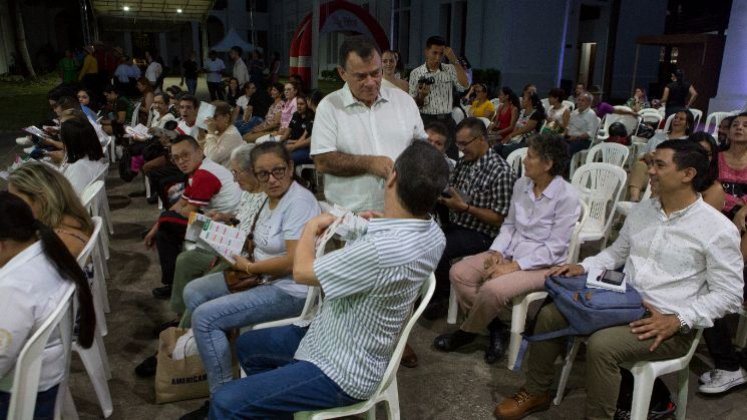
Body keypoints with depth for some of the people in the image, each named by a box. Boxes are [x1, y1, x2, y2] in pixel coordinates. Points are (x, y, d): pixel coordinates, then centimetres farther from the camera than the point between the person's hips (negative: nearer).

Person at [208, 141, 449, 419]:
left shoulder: (381, 249, -36)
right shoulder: (433, 233, -8)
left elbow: (302, 271, -19)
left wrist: (312, 226, -2)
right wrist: (372, 225, 9)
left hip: (343, 371, -9)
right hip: (350, 340, 9)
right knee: (247, 346, 22)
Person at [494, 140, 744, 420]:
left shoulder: (718, 229, -11)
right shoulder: (641, 210, 8)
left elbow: (729, 293, -9)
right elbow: (616, 252, 19)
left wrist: (678, 321, -20)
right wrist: (583, 267, 1)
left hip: (670, 325, -6)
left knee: (601, 345, -32)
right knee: (550, 314, -6)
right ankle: (535, 393, 12)